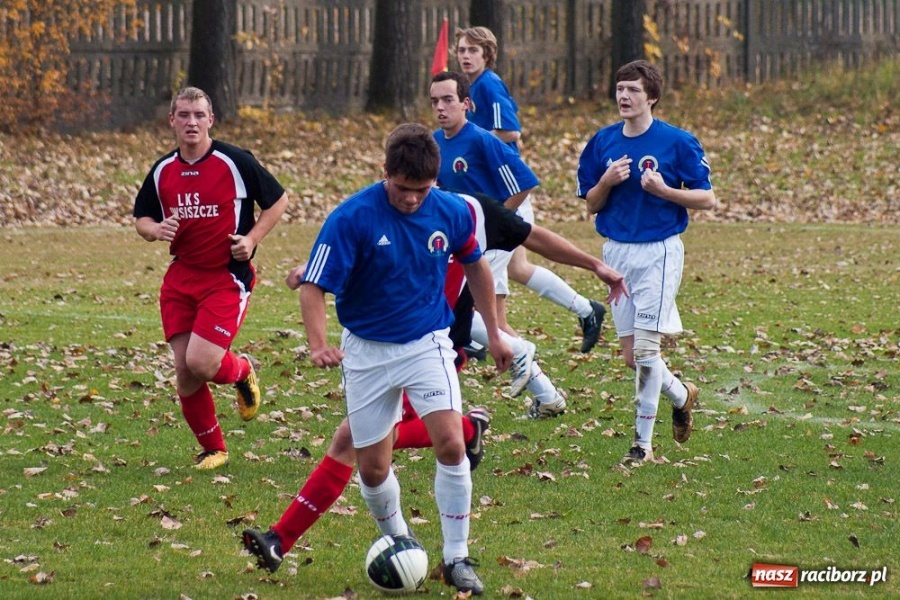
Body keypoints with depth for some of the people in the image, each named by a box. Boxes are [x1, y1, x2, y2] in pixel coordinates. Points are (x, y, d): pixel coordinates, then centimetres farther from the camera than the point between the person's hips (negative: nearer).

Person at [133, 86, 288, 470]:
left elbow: (278, 200, 2)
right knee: (184, 371, 1)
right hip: (181, 277, 5)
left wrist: (252, 239, -11)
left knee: (201, 363, -18)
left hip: (228, 277, -5)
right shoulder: (162, 171, 5)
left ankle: (242, 372, 19)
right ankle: (212, 449, 20)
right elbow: (141, 219, 15)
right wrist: (155, 230, -9)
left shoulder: (236, 162, -8)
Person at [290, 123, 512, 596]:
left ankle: (456, 558, -4)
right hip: (367, 350, -1)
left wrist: (494, 334, 15)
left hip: (428, 344, 1)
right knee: (373, 468, 4)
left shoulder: (452, 212, -9)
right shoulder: (351, 218, -20)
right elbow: (313, 288, -20)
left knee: (450, 445, -18)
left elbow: (475, 267, 11)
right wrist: (319, 344, -37)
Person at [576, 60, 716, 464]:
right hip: (615, 252, 5)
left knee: (645, 347, -9)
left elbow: (707, 199, -5)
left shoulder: (677, 142, -7)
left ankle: (643, 443, -1)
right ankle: (681, 395, 37)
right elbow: (591, 205, 10)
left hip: (659, 252, -5)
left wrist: (664, 190, -20)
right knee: (631, 355, 8)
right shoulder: (603, 142, 6)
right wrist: (607, 182, -11)